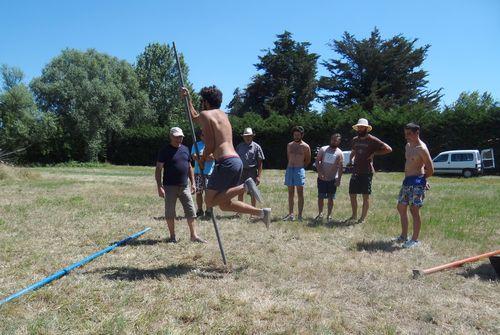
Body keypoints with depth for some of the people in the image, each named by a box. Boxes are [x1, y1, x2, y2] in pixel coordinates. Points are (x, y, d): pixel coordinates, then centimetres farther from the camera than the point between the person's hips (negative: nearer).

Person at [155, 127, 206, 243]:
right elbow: (158, 169, -7)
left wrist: (193, 183, 12)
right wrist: (159, 187, -15)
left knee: (191, 211, 3)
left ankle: (194, 235, 11)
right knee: (170, 213, 5)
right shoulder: (165, 150, -5)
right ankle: (172, 236, 18)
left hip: (184, 186, 5)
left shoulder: (185, 149, 11)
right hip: (170, 187, -4)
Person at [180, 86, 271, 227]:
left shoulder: (205, 114, -1)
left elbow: (210, 145, -10)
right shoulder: (223, 114, 25)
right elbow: (194, 117, 41)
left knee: (209, 201, -2)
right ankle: (261, 212, 2)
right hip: (237, 161, 9)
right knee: (224, 204, 15)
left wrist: (202, 159, 8)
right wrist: (188, 97, 45)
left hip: (226, 162, -9)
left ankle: (244, 187, -16)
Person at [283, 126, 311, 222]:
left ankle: (300, 215, -1)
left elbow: (308, 160, 9)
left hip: (299, 170, -4)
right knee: (290, 194, 7)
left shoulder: (305, 146, -1)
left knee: (300, 194, -4)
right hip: (289, 169, 4)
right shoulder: (289, 145, 10)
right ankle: (290, 214, 12)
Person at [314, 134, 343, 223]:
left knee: (330, 198, 5)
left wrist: (339, 180, -10)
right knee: (320, 197, 4)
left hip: (333, 179, -1)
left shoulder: (339, 153, -1)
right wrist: (320, 172, -11)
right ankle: (320, 214, 18)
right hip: (322, 178, 1)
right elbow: (317, 161, 1)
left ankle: (329, 215, 15)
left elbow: (341, 167, -3)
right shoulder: (323, 149, 2)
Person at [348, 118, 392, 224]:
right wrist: (350, 160, 11)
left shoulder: (372, 140, -7)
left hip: (367, 172, -6)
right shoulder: (355, 140, 11)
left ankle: (363, 218, 13)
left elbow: (388, 149, -9)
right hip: (355, 171, 6)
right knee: (352, 194, 8)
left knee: (366, 196, 3)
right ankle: (354, 216, 25)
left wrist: (374, 153, -10)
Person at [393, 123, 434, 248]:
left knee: (414, 209, -5)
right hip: (407, 181, 9)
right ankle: (404, 236, 24)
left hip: (417, 182, -9)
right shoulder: (408, 146, 14)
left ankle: (415, 239, 6)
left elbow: (430, 170, -10)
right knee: (401, 207, 13)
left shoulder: (422, 149, -13)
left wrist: (422, 179, 5)